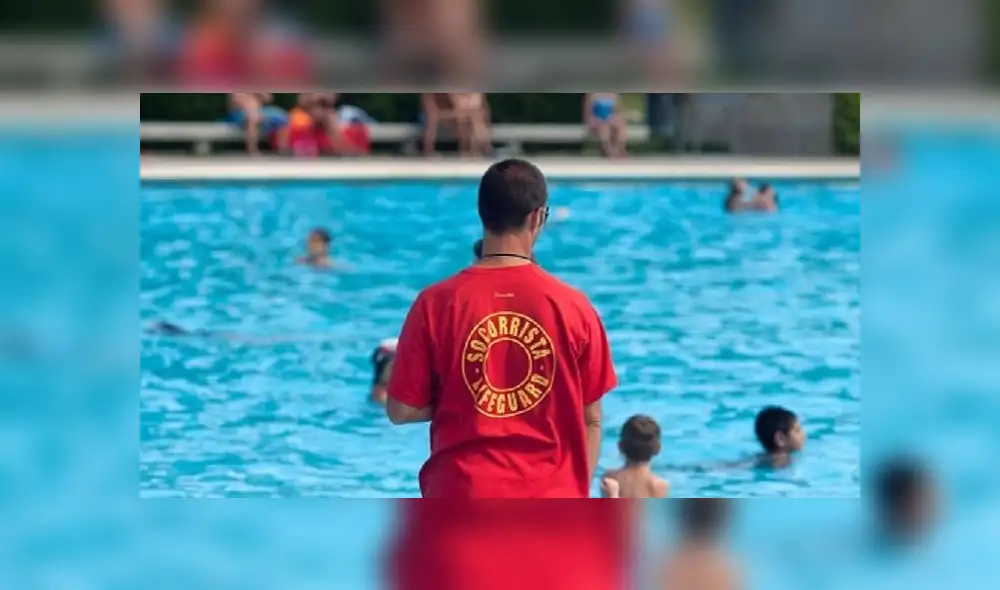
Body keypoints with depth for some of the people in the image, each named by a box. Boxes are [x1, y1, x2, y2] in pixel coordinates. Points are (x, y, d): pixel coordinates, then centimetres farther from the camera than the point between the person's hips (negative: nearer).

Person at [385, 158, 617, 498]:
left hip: (461, 499, 0)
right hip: (549, 503, 0)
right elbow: (590, 420, 3)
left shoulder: (437, 303, -5)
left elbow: (401, 410, -1)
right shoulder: (572, 306, -3)